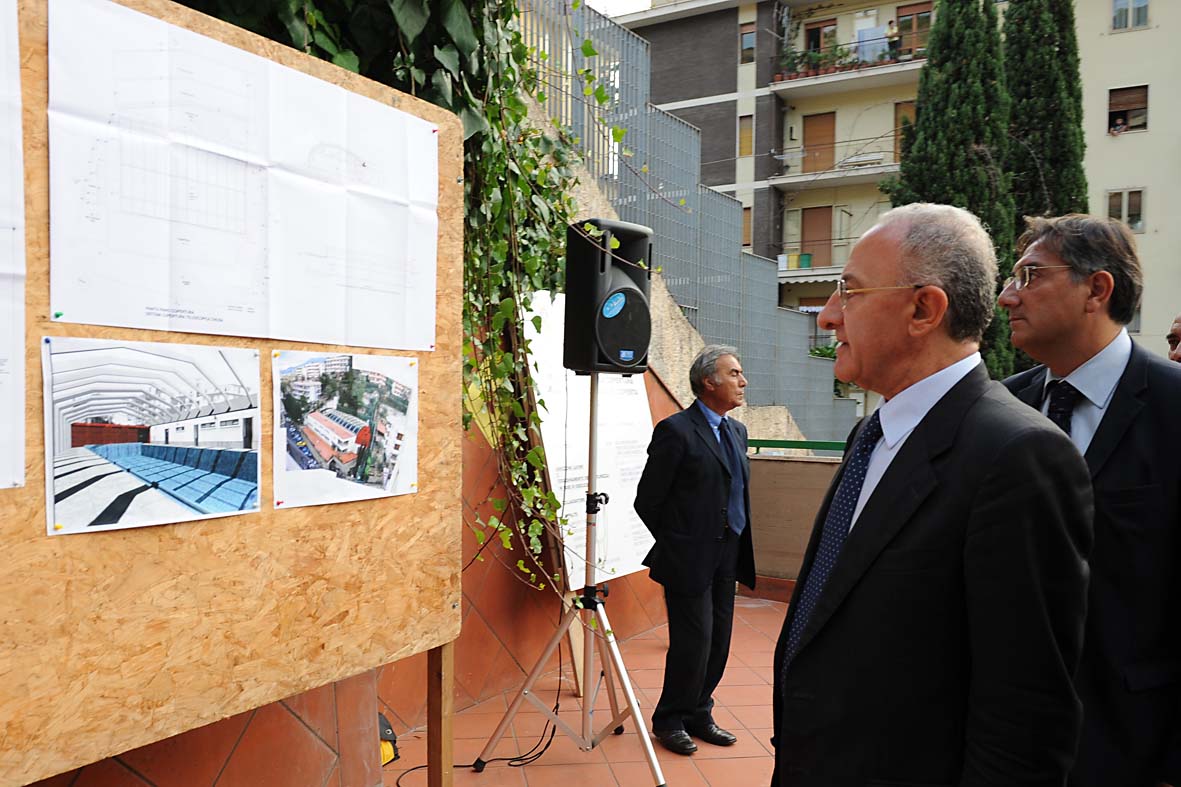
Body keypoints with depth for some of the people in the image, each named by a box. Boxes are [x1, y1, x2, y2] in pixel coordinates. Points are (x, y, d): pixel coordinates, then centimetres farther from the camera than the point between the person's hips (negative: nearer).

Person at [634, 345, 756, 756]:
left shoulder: (737, 430, 12)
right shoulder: (676, 430, -13)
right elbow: (647, 500, -9)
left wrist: (739, 546, 15)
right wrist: (677, 542, 0)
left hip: (726, 559, 8)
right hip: (689, 560, -7)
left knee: (718, 643, 12)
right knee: (693, 642, -2)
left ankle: (698, 715, 29)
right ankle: (669, 722, 18)